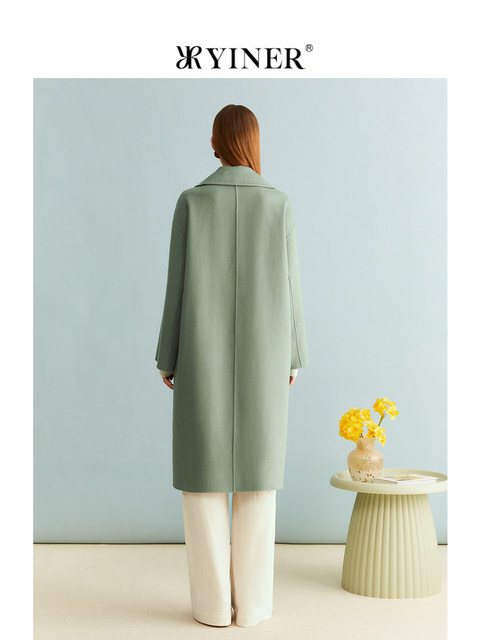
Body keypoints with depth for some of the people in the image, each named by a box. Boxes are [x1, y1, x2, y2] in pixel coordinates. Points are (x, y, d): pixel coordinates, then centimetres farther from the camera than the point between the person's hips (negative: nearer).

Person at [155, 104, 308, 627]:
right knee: (257, 473, 7)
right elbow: (287, 286, 0)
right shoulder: (278, 204, -1)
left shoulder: (191, 202, -4)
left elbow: (179, 285, -5)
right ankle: (252, 602, 11)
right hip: (260, 357, 1)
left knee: (203, 473, 6)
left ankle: (213, 602, 9)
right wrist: (292, 357, 10)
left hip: (204, 355, -1)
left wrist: (168, 358, 4)